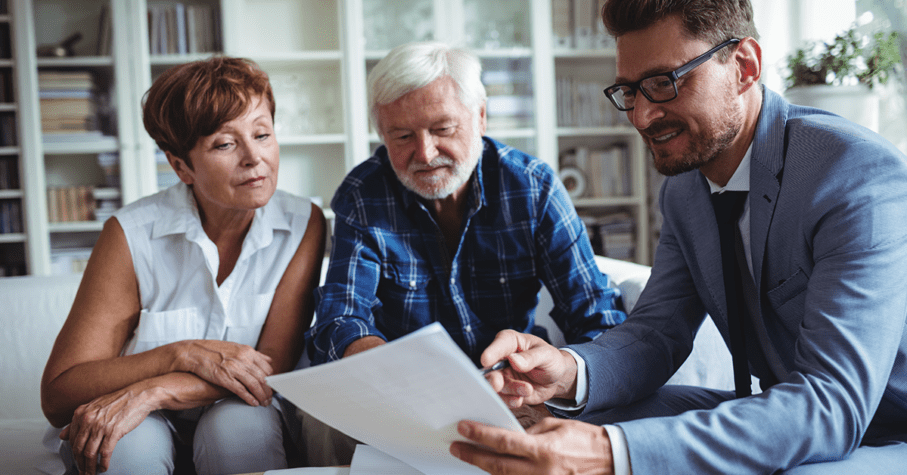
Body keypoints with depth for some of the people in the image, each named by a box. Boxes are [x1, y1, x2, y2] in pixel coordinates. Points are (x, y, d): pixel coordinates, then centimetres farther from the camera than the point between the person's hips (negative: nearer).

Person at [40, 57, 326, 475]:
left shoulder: (303, 225, -11)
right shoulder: (132, 235, -15)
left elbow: (272, 368, -14)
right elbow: (57, 397, -16)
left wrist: (149, 393, -26)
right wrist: (183, 354, -28)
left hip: (240, 413, 2)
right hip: (148, 426, -2)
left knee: (242, 425, -31)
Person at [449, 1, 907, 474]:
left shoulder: (862, 174, -24)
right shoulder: (682, 192, 2)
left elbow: (832, 400, -31)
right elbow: (656, 329, 1)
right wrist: (571, 372, -24)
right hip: (782, 421, 6)